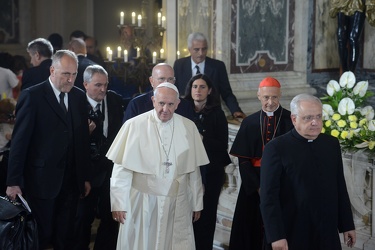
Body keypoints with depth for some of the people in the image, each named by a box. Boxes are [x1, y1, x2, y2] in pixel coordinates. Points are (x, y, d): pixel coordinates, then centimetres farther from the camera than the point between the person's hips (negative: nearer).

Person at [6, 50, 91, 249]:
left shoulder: (79, 96, 8)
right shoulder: (32, 96, -8)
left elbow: (83, 139, 11)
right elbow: (20, 141, -10)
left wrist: (85, 177, 12)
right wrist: (13, 181, -11)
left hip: (71, 181, 5)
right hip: (42, 180, -4)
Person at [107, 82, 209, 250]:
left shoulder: (189, 127, 2)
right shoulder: (134, 125, -8)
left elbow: (194, 169, 7)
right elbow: (121, 168, -5)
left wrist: (196, 203, 11)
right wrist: (118, 203, -6)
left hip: (177, 205, 2)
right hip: (141, 203, -2)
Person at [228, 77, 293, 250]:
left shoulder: (291, 121, -2)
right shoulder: (249, 123, 6)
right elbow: (243, 159, 3)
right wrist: (257, 187, -8)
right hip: (253, 185, 2)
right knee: (252, 227, 5)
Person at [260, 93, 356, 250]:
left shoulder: (332, 144, 6)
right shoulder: (276, 148, -10)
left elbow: (340, 188, 11)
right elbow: (269, 196, -11)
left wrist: (347, 224, 11)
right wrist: (276, 236, -16)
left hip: (328, 233, 4)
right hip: (291, 235, -4)